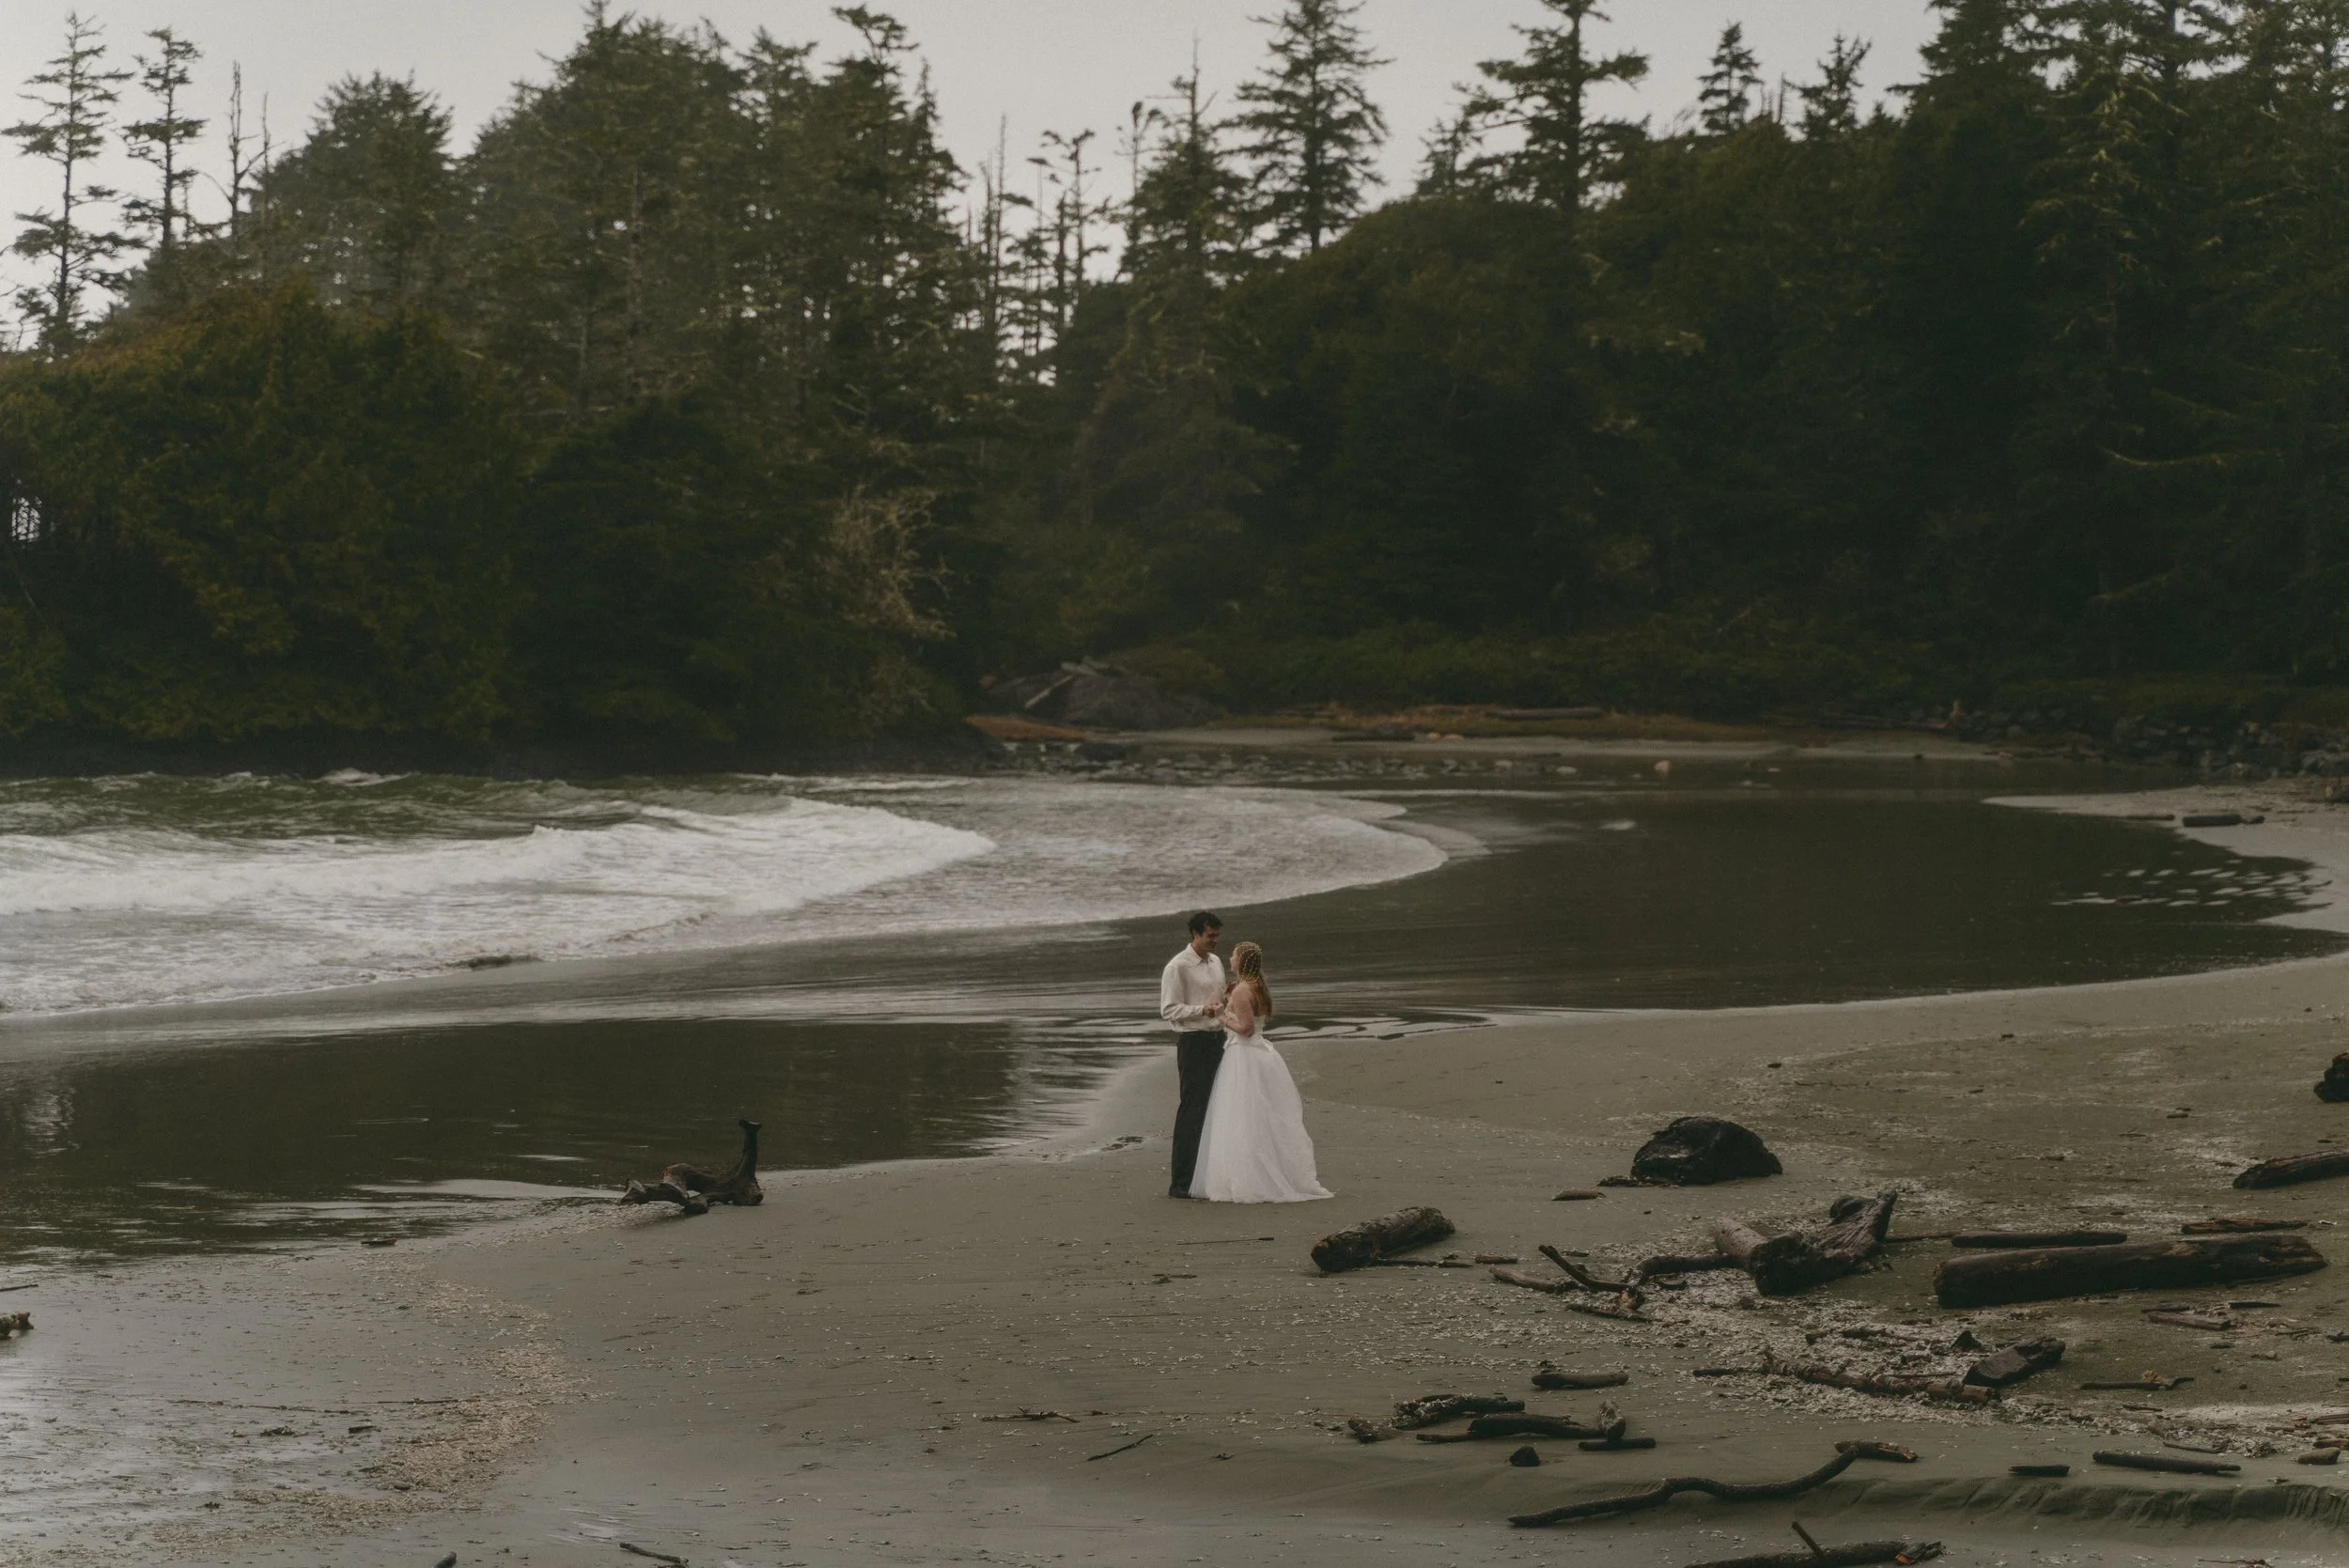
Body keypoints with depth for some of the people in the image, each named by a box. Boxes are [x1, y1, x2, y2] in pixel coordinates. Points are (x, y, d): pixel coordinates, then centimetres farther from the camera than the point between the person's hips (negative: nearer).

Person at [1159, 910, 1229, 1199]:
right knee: (1192, 1111, -9)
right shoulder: (1177, 967, -9)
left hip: (1218, 1040, 8)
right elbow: (1169, 1010, -14)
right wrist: (1203, 1010, -26)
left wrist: (1228, 994, 4)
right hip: (1194, 1042, -8)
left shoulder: (1216, 963, 15)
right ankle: (1181, 1183, -7)